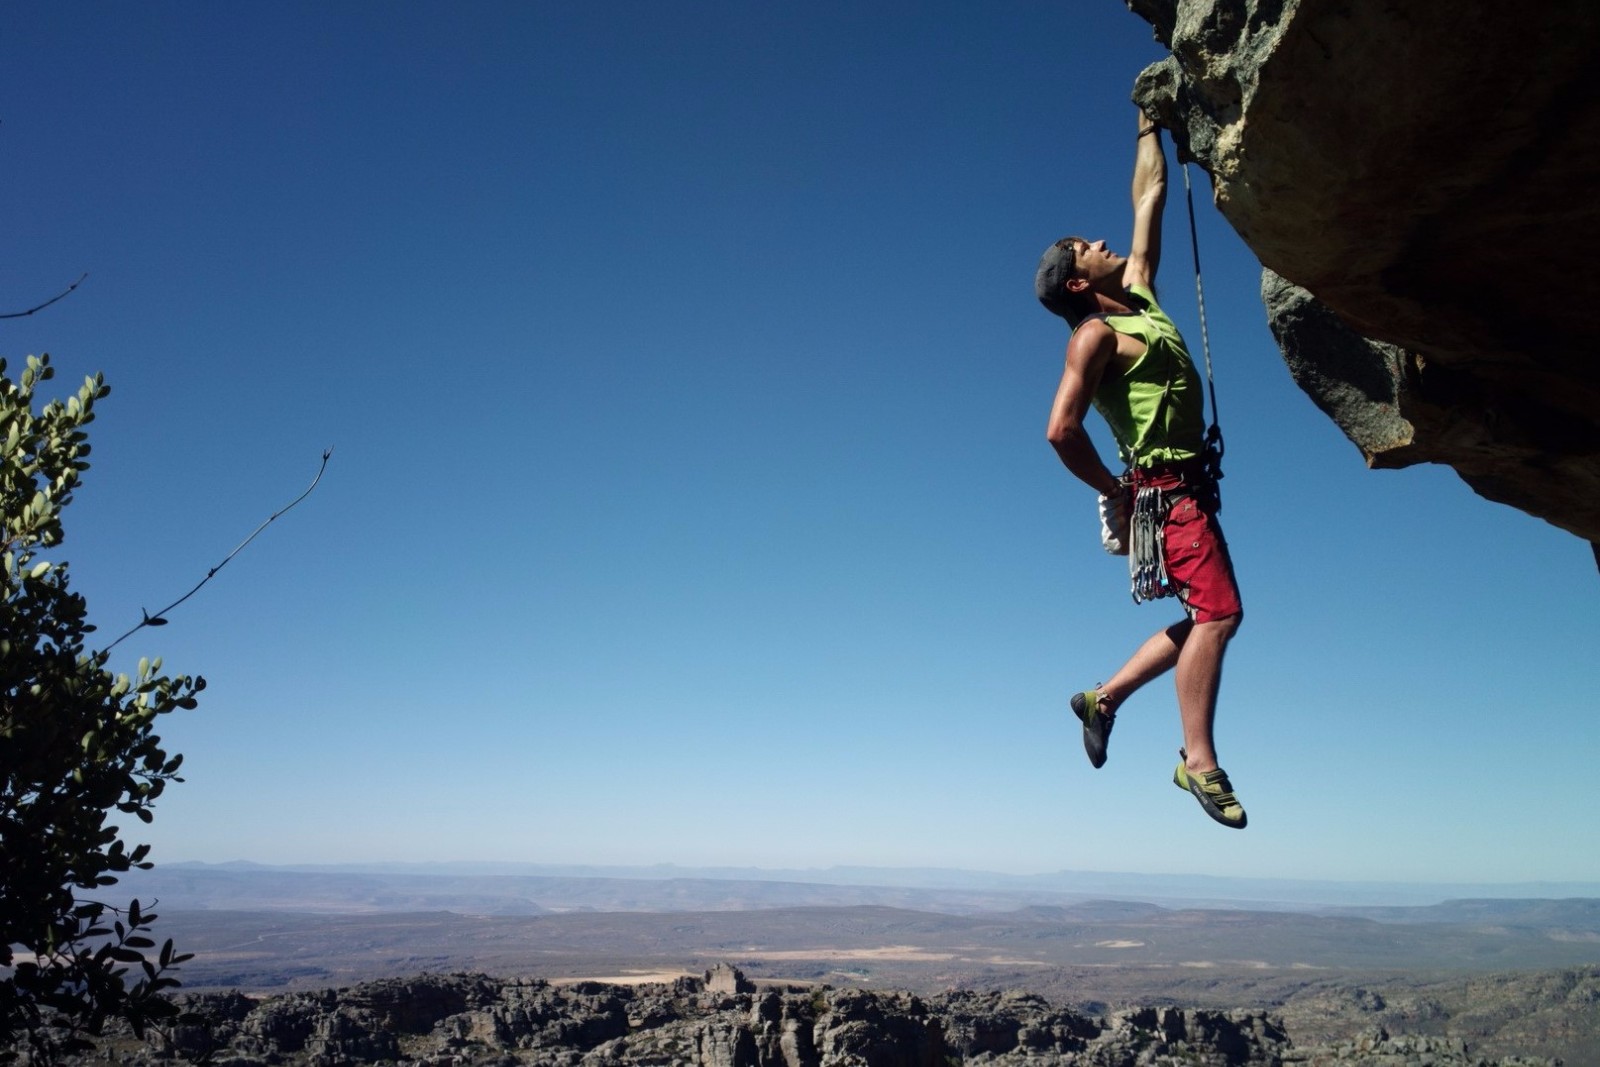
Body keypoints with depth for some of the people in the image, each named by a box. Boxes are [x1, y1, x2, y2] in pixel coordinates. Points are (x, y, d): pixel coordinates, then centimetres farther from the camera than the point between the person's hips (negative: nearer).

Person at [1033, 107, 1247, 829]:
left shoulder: (1138, 295, 16)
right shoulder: (1096, 333, -8)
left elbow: (1150, 198, 25)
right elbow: (1061, 430, -17)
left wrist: (1149, 124, 29)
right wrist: (1115, 493, -8)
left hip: (1186, 487, 9)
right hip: (1165, 486, -9)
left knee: (1215, 616, 11)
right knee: (1216, 612, -15)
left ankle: (1104, 697, 19)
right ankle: (1199, 761, -10)